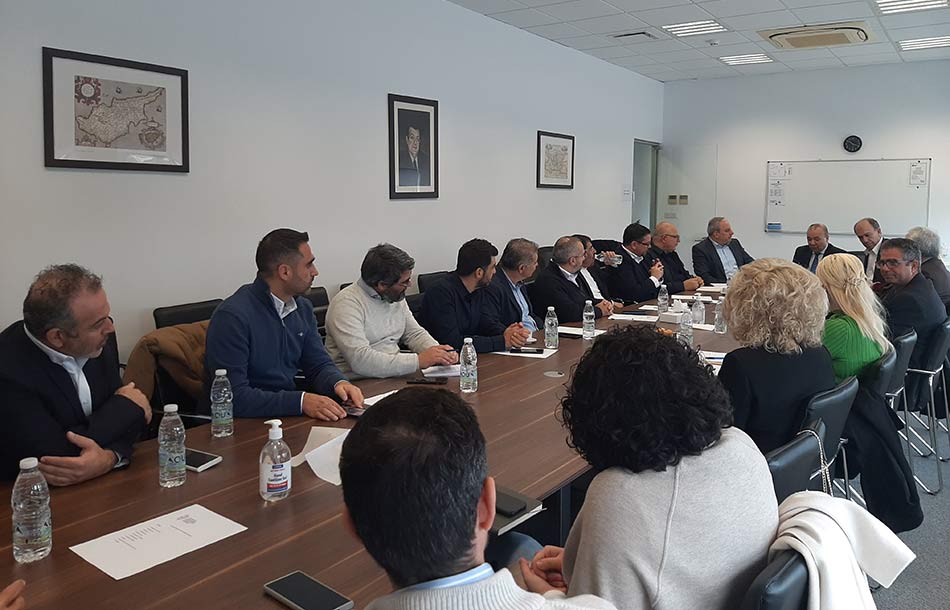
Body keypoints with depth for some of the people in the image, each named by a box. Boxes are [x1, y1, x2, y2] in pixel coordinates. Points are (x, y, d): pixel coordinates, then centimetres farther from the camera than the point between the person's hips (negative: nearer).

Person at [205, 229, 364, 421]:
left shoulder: (303, 308, 8)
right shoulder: (233, 316, -18)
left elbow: (319, 365, 12)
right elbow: (234, 396, -23)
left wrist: (338, 383, -11)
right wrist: (300, 401, -30)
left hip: (289, 415, 7)